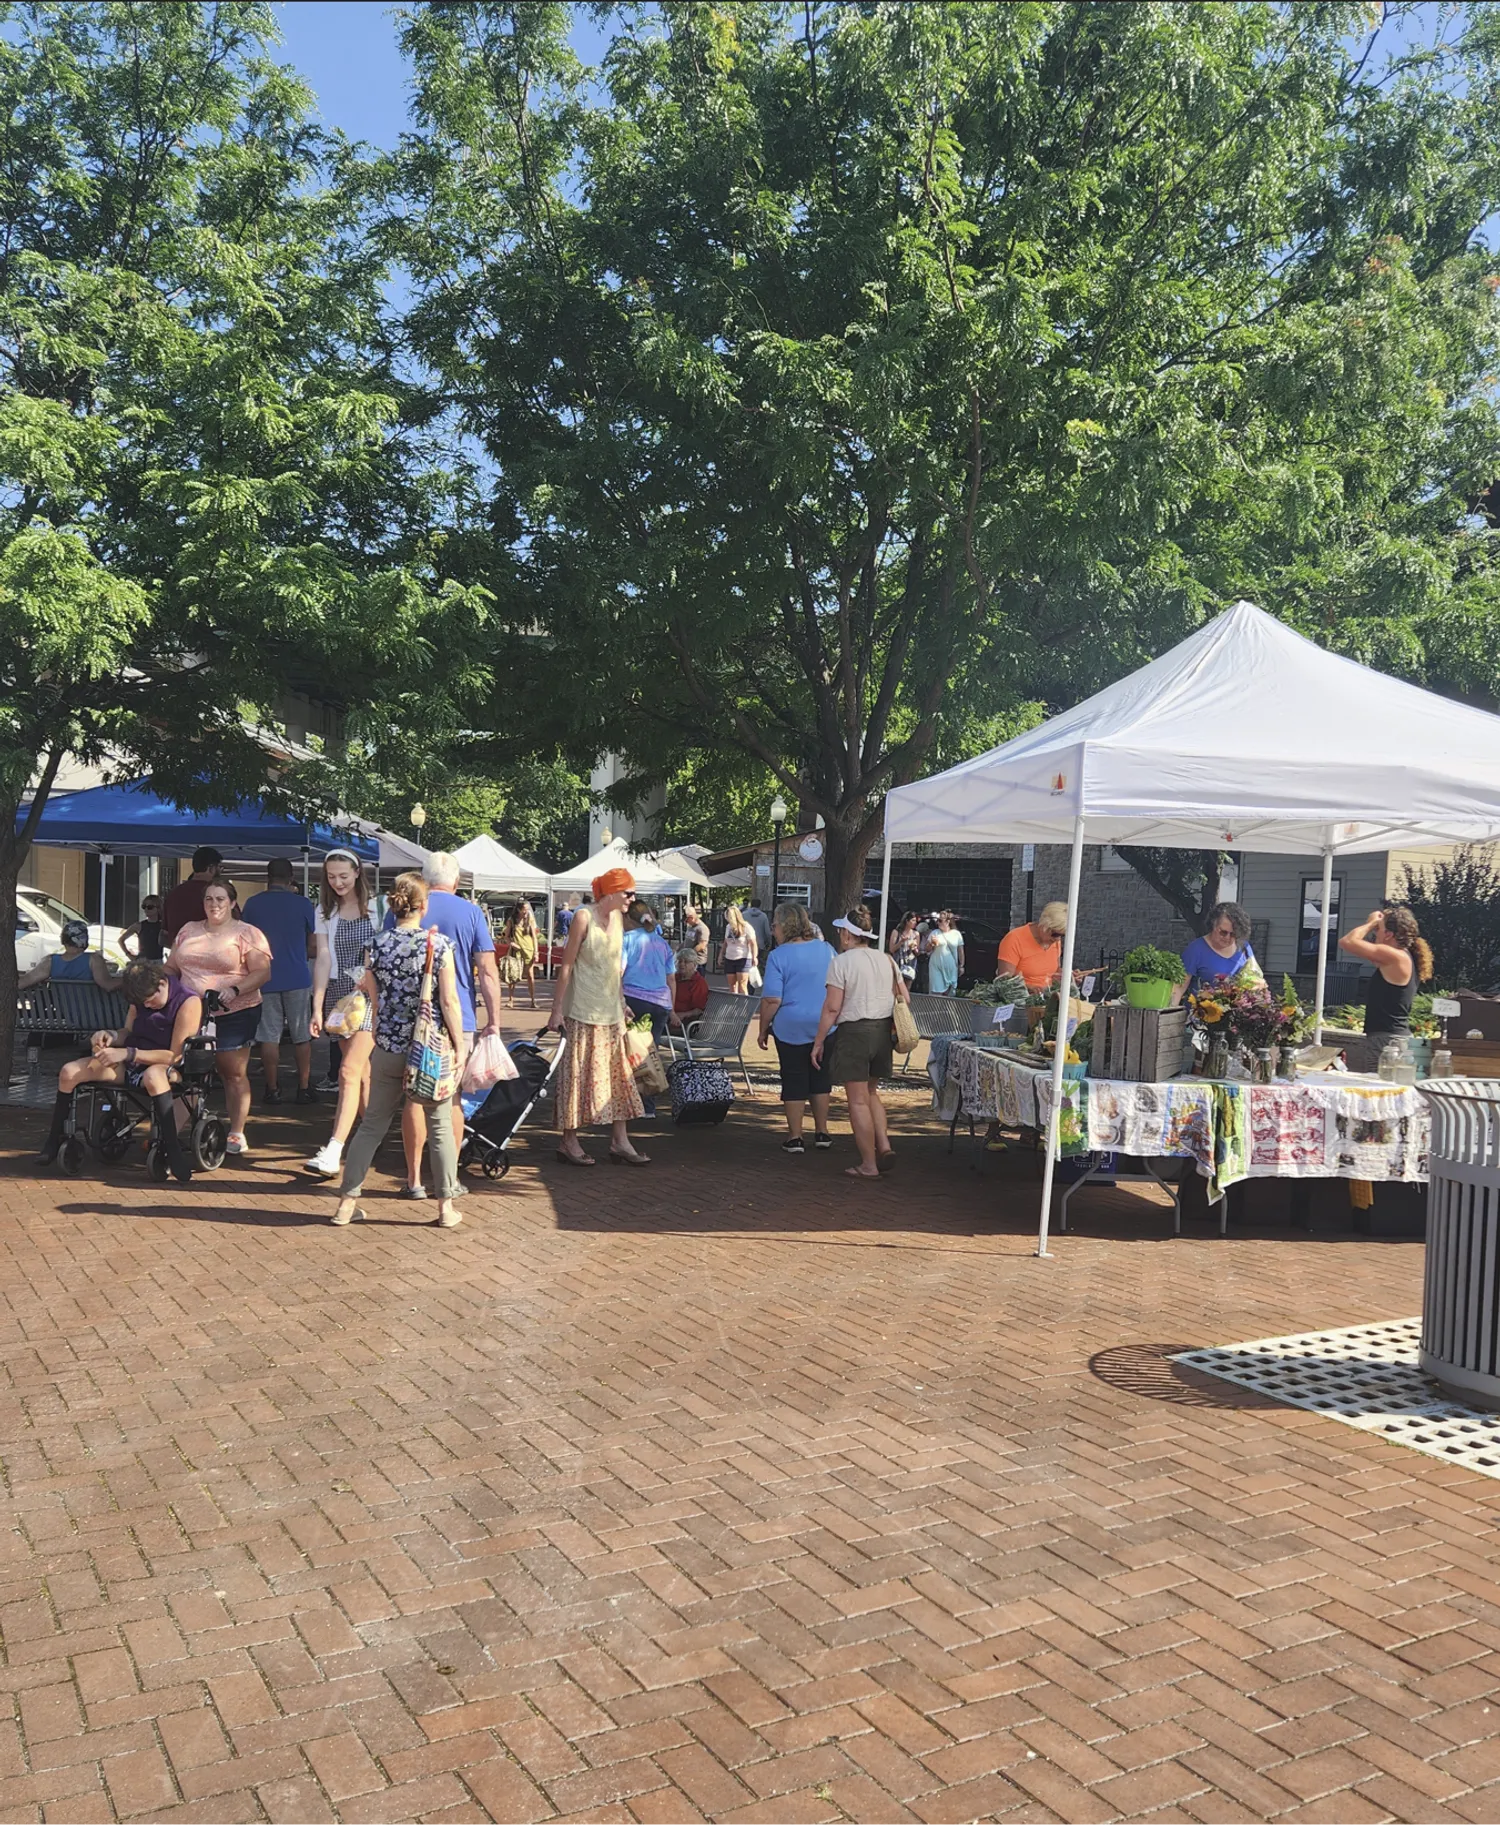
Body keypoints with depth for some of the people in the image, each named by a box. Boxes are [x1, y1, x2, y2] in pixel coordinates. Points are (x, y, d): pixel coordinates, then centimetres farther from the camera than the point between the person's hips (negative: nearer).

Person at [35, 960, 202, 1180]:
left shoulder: (189, 1003, -17)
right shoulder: (142, 998, 6)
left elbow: (175, 1055, -20)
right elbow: (127, 1032, 16)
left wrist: (127, 1053, -24)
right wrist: (111, 1037, -9)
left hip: (168, 1068, -7)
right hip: (132, 1063, 7)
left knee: (152, 1076, -45)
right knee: (69, 1072, -11)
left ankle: (173, 1151, -42)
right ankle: (54, 1140, 6)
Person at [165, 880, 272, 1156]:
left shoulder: (248, 934, -1)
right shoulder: (188, 930, 15)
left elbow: (262, 972, -7)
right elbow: (171, 966, 20)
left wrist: (235, 989, -21)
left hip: (234, 1014, -4)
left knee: (233, 1073, 1)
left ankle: (236, 1134, 8)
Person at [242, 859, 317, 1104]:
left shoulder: (252, 904, 2)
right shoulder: (302, 904, -2)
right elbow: (314, 947, 2)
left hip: (265, 979, 1)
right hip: (297, 978, -1)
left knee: (269, 1037, 4)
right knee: (302, 1036, 6)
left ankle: (272, 1089, 6)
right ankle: (304, 1088, 7)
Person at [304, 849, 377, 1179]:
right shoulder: (325, 912, 10)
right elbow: (323, 958, 3)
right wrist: (317, 1008, -4)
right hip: (338, 994, 4)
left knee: (349, 1071, -15)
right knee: (362, 1072, 9)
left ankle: (332, 1153, -20)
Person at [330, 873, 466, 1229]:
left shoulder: (377, 944, 0)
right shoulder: (439, 944, -9)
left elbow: (374, 1000, 6)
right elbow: (449, 1001, -11)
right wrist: (459, 1046, -4)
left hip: (388, 1049, 3)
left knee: (372, 1123, 14)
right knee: (439, 1126, 8)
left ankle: (347, 1202, 17)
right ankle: (447, 1207, 11)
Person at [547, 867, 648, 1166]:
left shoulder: (618, 918, 9)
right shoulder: (584, 917, -11)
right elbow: (567, 964, -11)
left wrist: (622, 1004, 16)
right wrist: (557, 1008, -13)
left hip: (610, 1010, 7)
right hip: (582, 1010, -7)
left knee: (618, 1075, 6)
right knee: (579, 1074, -1)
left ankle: (620, 1143, 10)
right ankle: (569, 1142, 9)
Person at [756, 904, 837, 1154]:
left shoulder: (779, 956, -12)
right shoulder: (826, 949, 3)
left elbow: (771, 999, -15)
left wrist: (763, 1031, -4)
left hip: (791, 1028, -4)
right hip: (825, 1027, 4)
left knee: (794, 1082, 5)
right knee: (820, 1079, 15)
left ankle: (795, 1137, 9)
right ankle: (821, 1133, 21)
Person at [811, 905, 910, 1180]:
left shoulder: (841, 962, -10)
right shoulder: (885, 959, 10)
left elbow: (832, 1007, -14)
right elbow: (904, 999, 10)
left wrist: (818, 1041, -7)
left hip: (854, 1031, -7)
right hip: (883, 1031, 7)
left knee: (858, 1100, 1)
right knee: (871, 1093, 21)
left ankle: (869, 1165, 5)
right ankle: (884, 1147, 9)